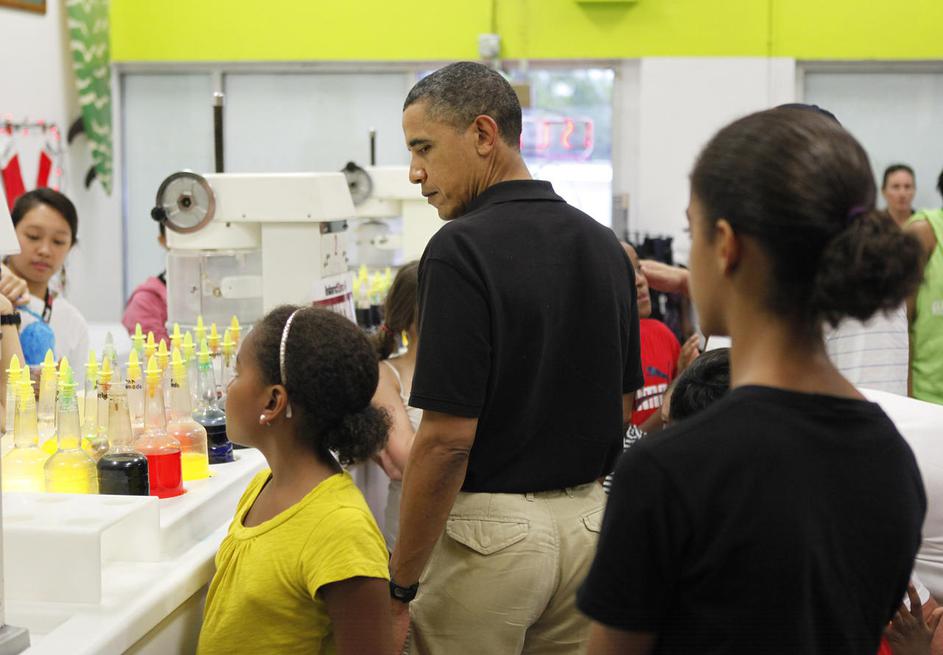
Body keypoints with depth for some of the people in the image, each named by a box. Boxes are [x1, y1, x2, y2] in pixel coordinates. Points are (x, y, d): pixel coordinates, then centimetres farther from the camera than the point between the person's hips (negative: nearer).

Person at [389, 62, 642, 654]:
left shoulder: (463, 250, -17)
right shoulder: (603, 244, 7)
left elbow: (448, 437, -20)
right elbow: (622, 406, 12)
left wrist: (400, 586, -14)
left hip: (488, 529, -7)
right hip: (589, 519, 7)